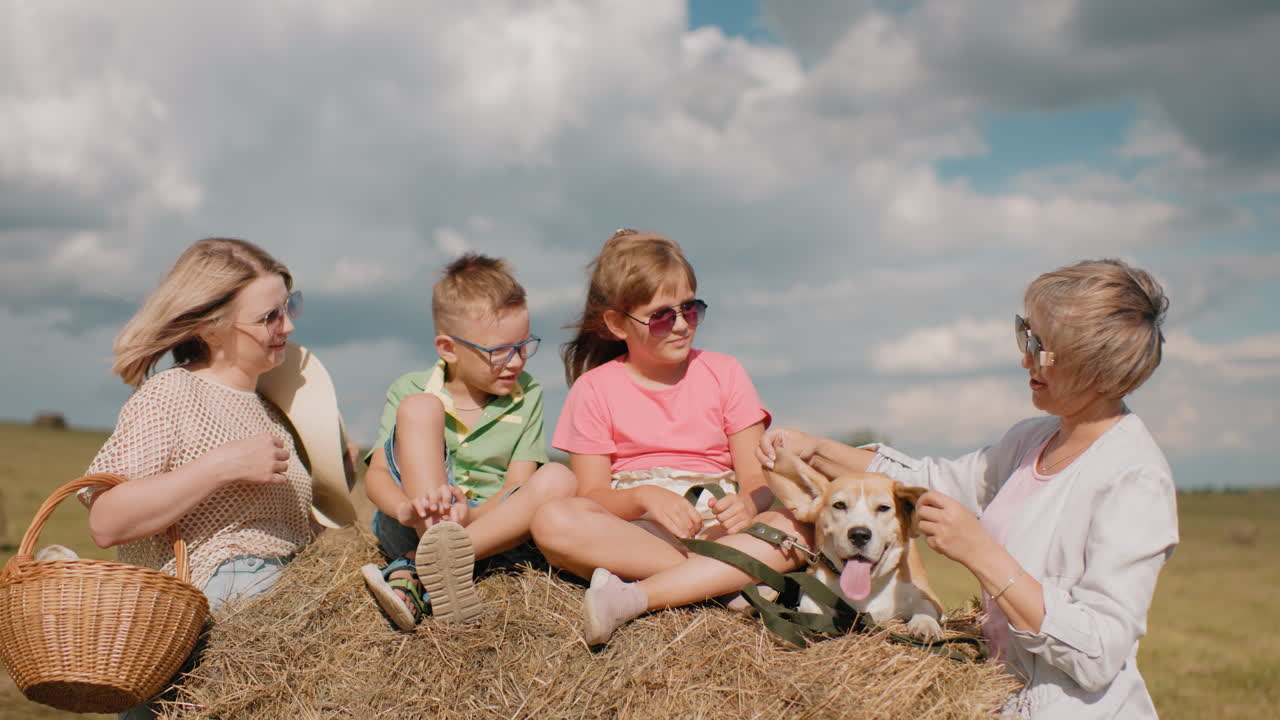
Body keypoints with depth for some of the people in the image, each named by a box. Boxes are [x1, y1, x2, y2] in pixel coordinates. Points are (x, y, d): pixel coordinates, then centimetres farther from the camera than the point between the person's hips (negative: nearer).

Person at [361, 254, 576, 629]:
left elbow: (517, 488, -4)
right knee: (419, 408, -19)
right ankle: (437, 561, -36)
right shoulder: (409, 392, 2)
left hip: (492, 527, 2)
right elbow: (376, 474, -11)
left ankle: (414, 573, -37)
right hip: (413, 528, -1)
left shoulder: (527, 397, 6)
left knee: (558, 479, -27)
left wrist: (469, 515, -27)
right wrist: (407, 507, -35)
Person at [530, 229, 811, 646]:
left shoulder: (723, 373, 8)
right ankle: (728, 579, -31)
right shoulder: (594, 389, 5)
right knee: (553, 522, -32)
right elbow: (591, 495, -2)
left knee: (796, 529, -29)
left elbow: (757, 476, 3)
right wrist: (645, 497, -23)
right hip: (629, 533, -1)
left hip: (715, 525, 1)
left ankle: (635, 597, -36)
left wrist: (748, 503, -21)